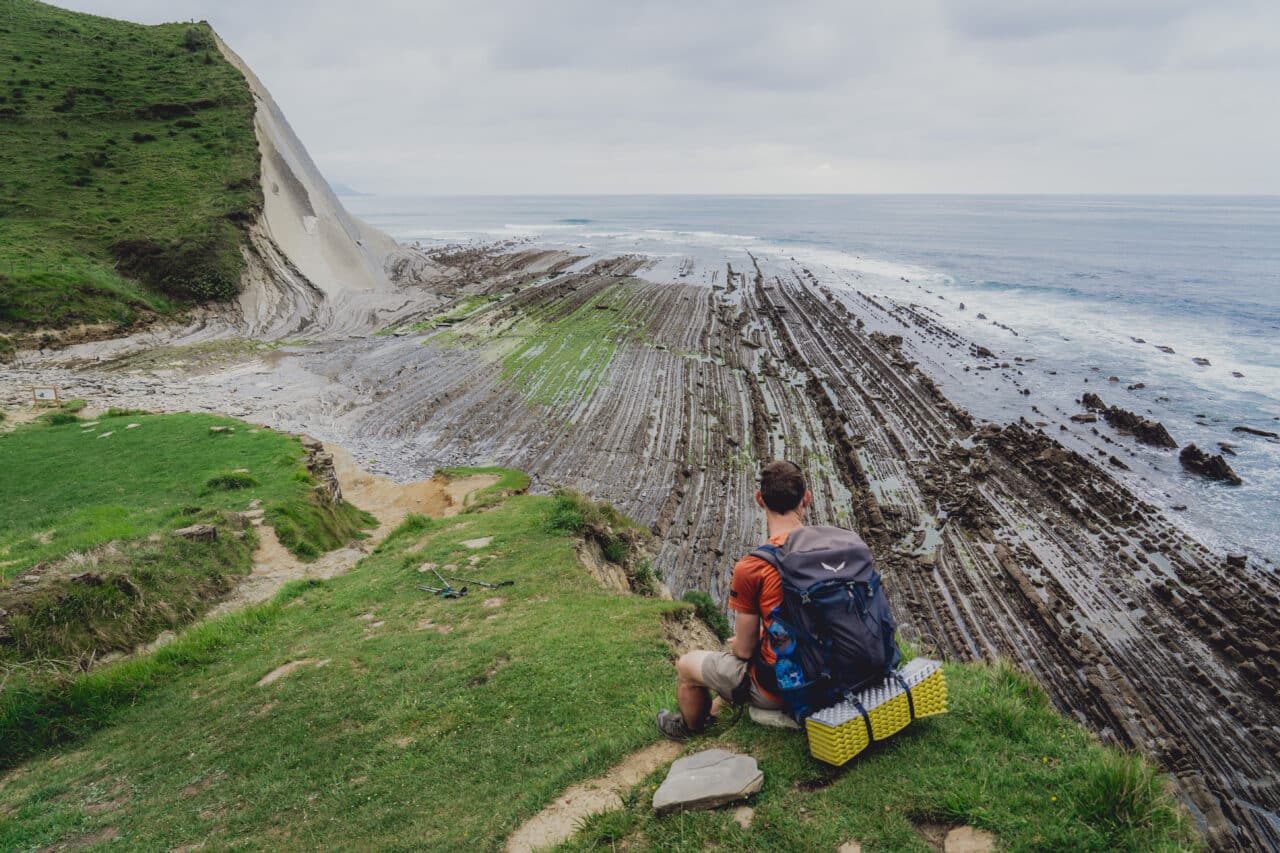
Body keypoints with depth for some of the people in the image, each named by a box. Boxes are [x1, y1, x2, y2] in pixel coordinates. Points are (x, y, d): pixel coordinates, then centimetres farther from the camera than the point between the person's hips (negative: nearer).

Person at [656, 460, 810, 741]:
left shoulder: (750, 568, -25)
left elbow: (745, 648, -14)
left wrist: (738, 642, 10)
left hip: (779, 687, -6)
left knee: (686, 665, 19)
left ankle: (690, 728, 47)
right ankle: (715, 709, 54)